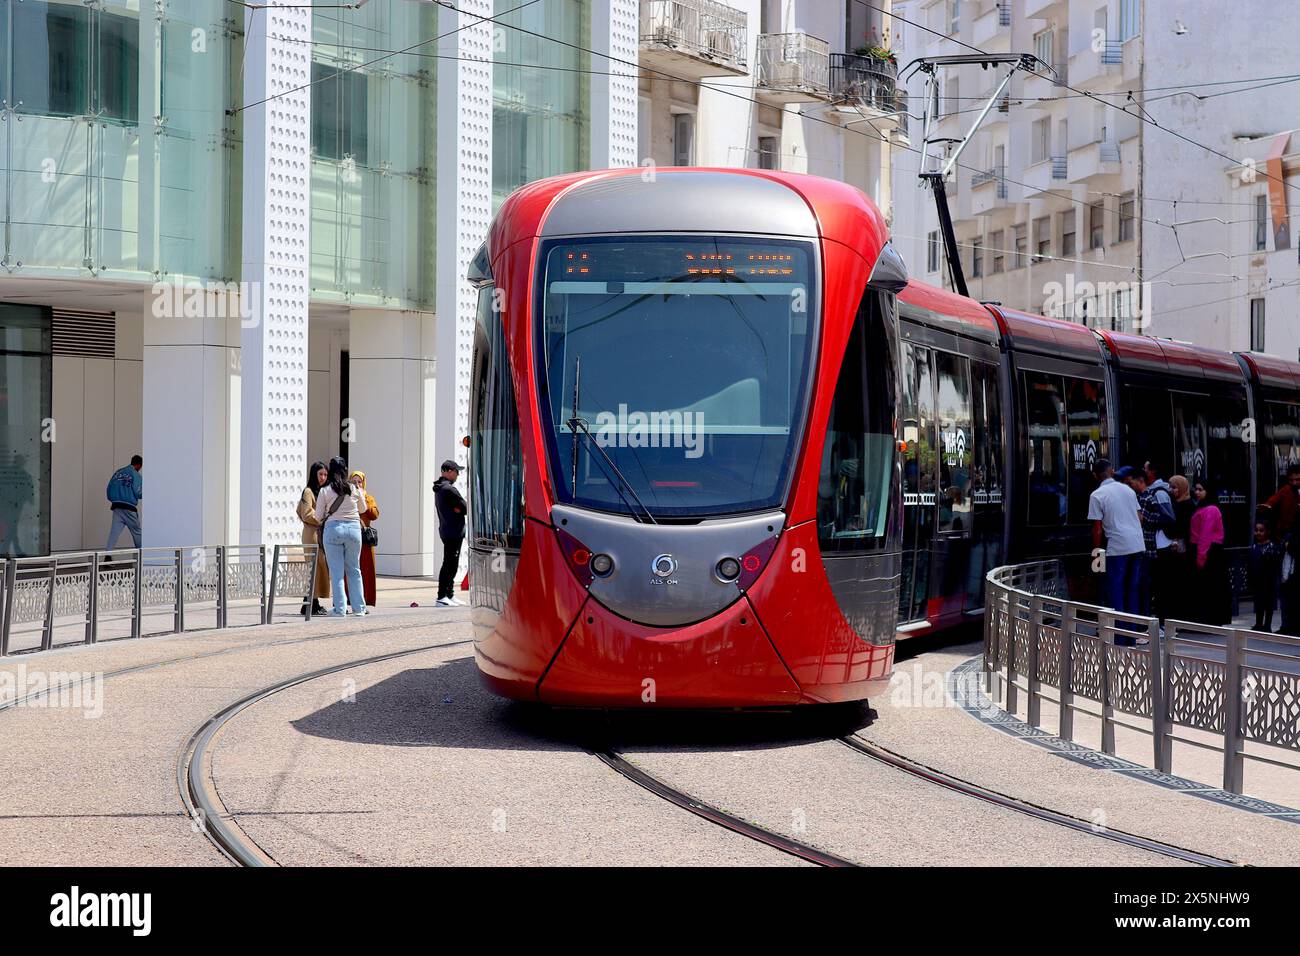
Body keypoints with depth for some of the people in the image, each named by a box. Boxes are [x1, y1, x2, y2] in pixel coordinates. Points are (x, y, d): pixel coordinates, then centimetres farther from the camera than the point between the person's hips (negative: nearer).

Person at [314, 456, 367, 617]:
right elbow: (363, 509, 18)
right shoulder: (354, 490, 2)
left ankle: (339, 609, 0)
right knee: (354, 570, 13)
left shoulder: (325, 491, -4)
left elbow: (318, 517, -1)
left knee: (337, 572, 3)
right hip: (354, 528, 2)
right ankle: (359, 608, 14)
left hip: (333, 529, -2)